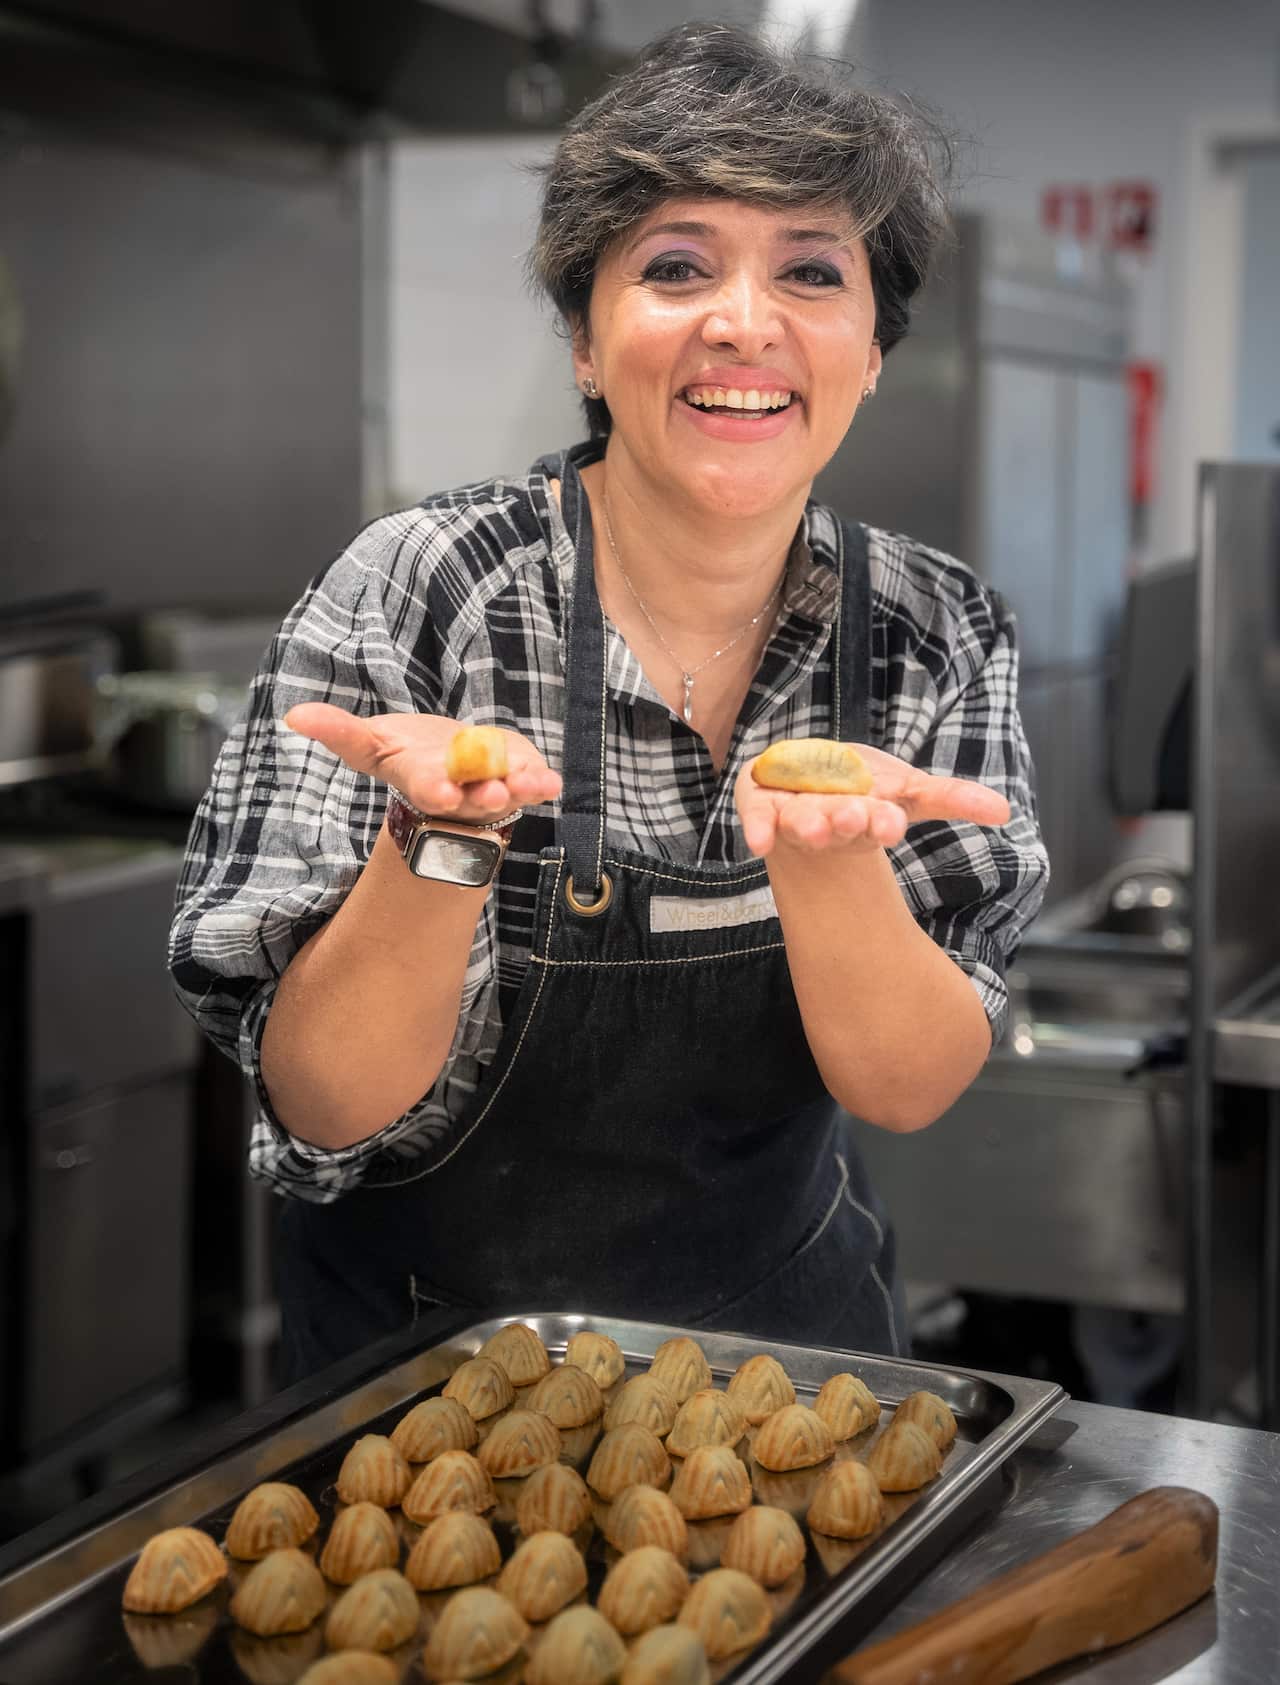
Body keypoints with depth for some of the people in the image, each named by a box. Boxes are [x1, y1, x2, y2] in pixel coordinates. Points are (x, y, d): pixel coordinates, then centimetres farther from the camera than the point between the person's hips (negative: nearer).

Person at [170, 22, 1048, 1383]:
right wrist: (446, 829, -30)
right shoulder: (412, 596, -16)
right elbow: (322, 1108, -15)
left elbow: (910, 1088, -10)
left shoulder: (935, 635, -7)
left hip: (786, 1331, 3)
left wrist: (816, 839, -26)